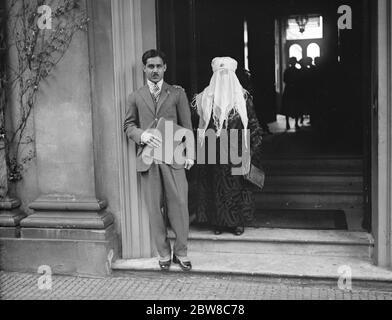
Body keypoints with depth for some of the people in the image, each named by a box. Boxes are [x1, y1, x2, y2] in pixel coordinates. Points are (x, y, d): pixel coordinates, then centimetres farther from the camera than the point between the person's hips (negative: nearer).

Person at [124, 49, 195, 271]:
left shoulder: (177, 94, 8)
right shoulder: (136, 97, 11)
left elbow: (187, 126, 7)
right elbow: (128, 125, 14)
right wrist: (142, 134, -7)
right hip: (148, 158, 1)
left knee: (179, 205, -1)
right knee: (155, 209, 5)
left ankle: (181, 252, 14)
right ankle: (164, 253, 18)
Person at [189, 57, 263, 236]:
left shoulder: (205, 98, -6)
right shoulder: (243, 98, -5)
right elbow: (254, 126, -5)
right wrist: (253, 148, 1)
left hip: (212, 152, 1)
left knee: (215, 186, 11)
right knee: (237, 186, 10)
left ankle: (217, 224, 18)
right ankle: (238, 223, 16)